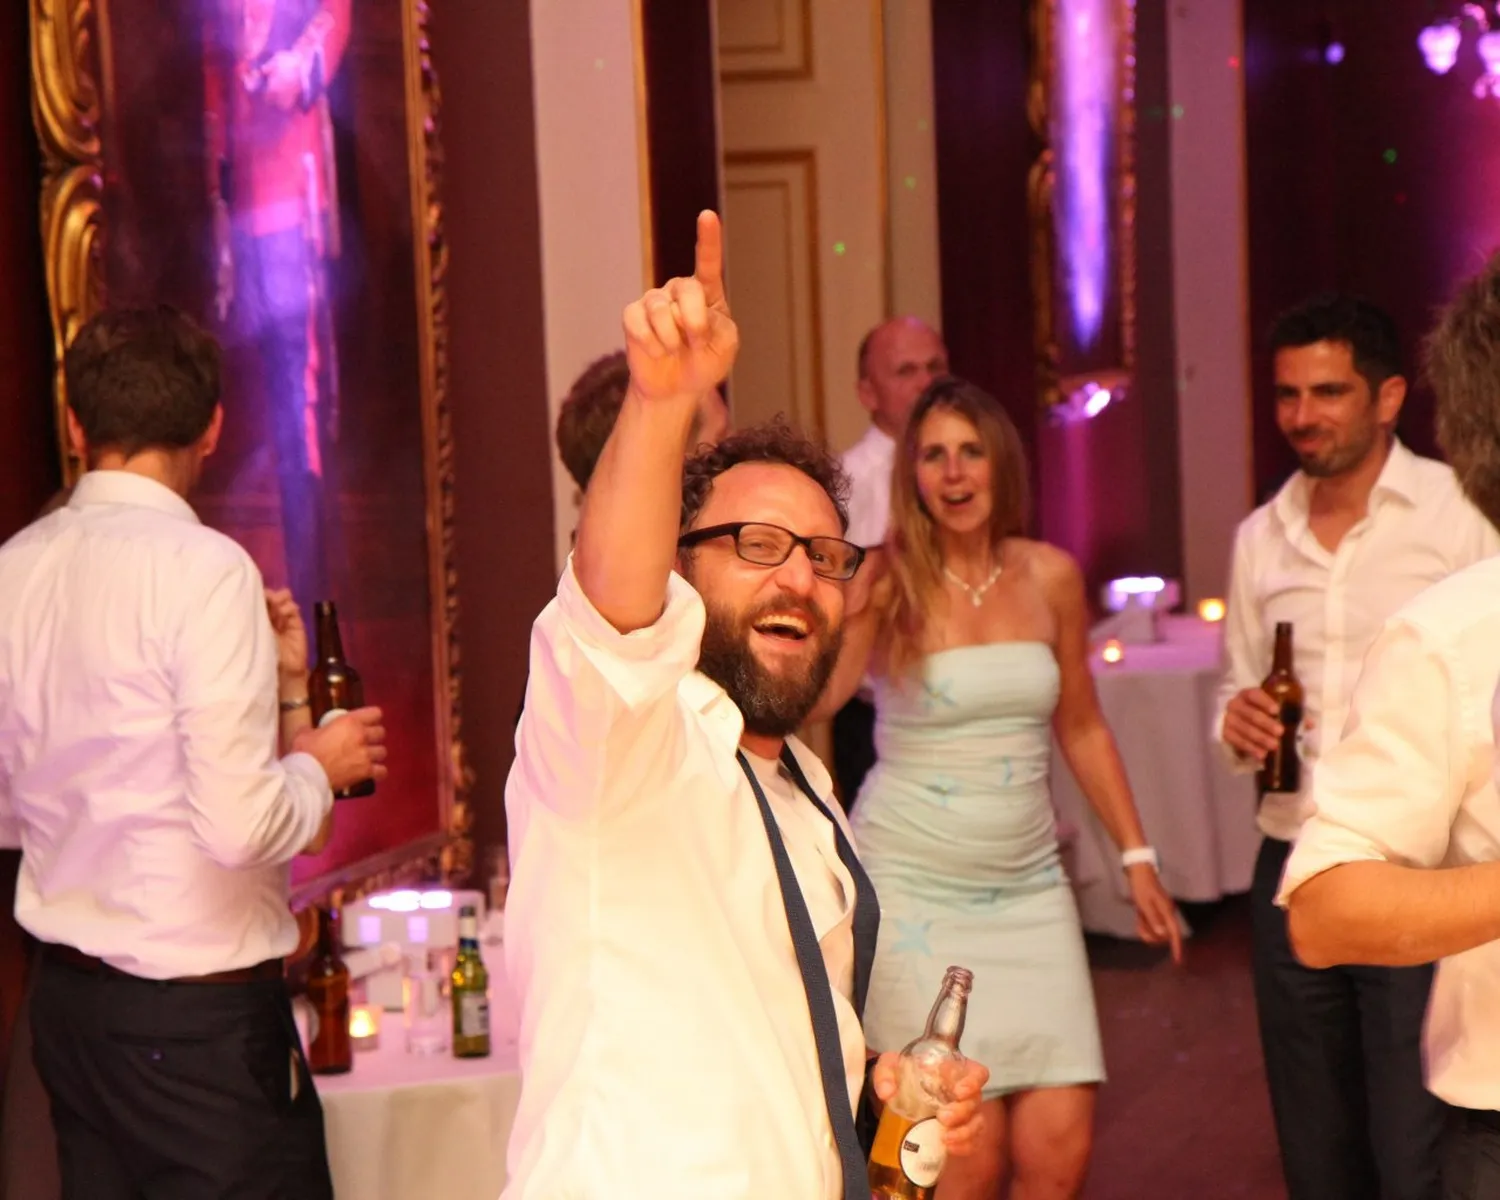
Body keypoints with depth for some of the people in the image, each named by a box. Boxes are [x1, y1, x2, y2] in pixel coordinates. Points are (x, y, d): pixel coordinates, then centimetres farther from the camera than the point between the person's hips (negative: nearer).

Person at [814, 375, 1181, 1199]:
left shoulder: (1050, 576, 6)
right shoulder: (888, 584, -6)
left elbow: (1081, 728, 17)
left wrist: (1136, 856, 16)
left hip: (1027, 883, 4)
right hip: (913, 884, -4)